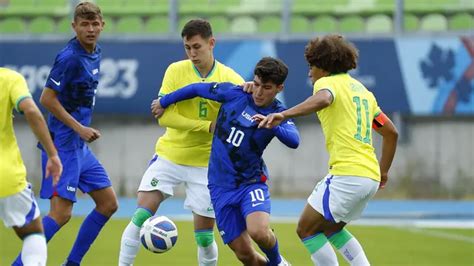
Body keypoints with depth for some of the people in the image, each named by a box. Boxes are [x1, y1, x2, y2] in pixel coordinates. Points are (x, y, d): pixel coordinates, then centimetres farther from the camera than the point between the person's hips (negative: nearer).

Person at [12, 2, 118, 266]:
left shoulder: (95, 53, 10)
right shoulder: (69, 58, -18)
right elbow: (47, 98, -19)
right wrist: (79, 128, -19)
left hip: (81, 146, 9)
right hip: (64, 144, -9)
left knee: (108, 204, 11)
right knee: (61, 213, -14)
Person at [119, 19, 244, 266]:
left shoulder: (230, 79, -7)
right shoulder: (176, 71, -6)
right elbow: (164, 116, -15)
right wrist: (208, 126, -24)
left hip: (205, 163, -1)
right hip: (169, 155, 1)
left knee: (204, 235, 2)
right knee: (141, 216, -10)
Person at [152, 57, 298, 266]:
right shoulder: (234, 94, -4)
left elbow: (294, 141, -27)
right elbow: (197, 89, 11)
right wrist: (164, 102, 21)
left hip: (251, 181, -2)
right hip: (221, 186, 2)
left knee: (259, 232, -30)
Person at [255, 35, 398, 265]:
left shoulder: (328, 82, -2)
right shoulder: (362, 90, 23)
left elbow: (323, 99, -29)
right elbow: (391, 132, 26)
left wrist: (284, 115, -41)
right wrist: (383, 171, 33)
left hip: (347, 174, -9)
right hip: (370, 177, 9)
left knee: (306, 229, 1)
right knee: (331, 229, 24)